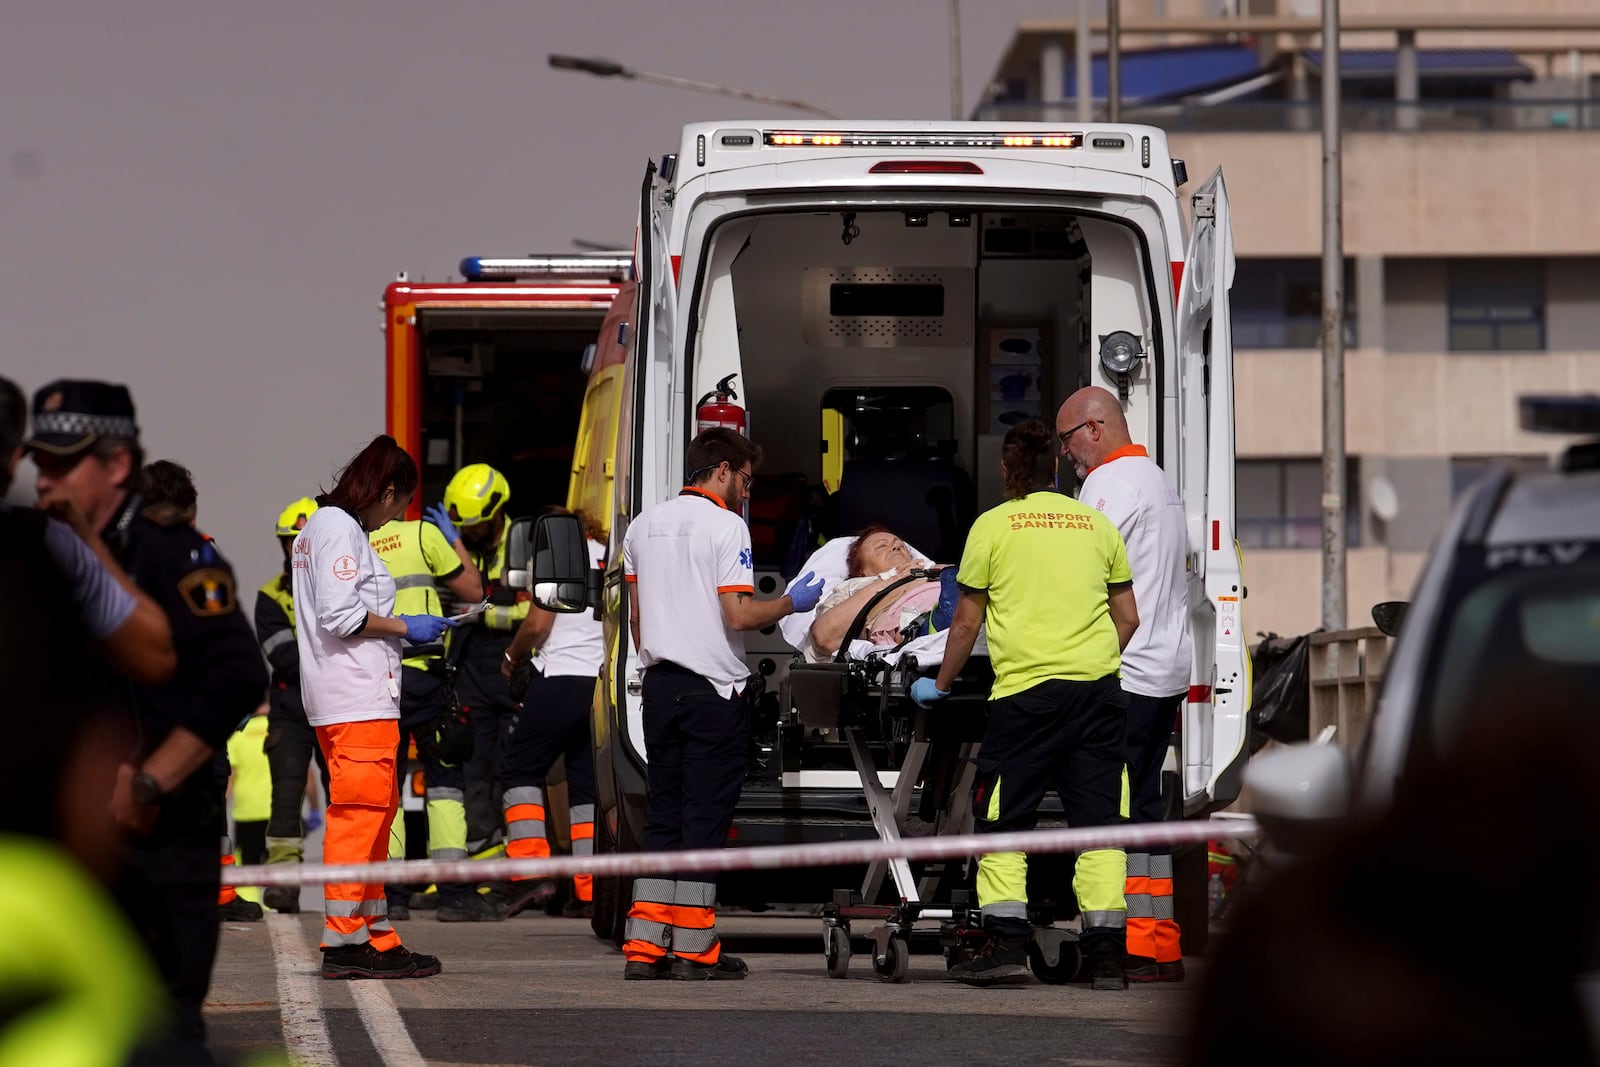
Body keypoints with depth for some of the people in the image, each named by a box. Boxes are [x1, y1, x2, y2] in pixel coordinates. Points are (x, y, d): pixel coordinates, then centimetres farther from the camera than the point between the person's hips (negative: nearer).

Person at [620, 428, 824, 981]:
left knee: (662, 815, 10)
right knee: (705, 816, -3)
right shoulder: (725, 526, -10)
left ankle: (644, 946, 6)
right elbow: (739, 615, -16)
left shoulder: (644, 524, 12)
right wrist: (792, 602, -1)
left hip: (660, 684, 7)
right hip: (715, 688, -7)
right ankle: (694, 950, -3)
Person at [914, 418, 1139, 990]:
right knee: (1097, 823, 4)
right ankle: (1106, 953, 0)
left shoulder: (992, 525, 3)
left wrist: (940, 684, 19)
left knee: (1003, 820, 6)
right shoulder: (1096, 524, 11)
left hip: (1025, 690, -3)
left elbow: (966, 622, 6)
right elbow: (1128, 617, 15)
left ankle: (1006, 944, -3)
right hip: (1098, 688, 3)